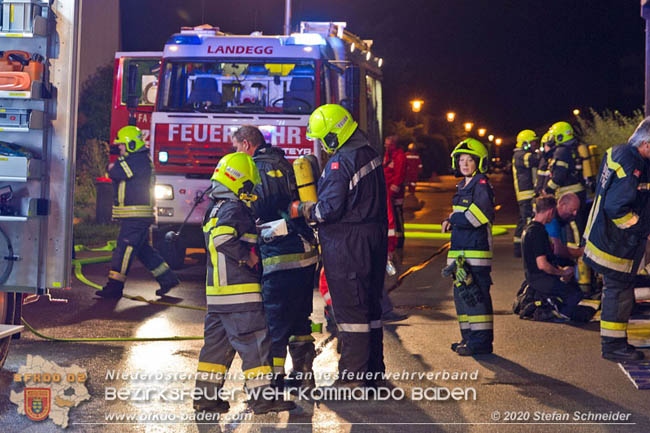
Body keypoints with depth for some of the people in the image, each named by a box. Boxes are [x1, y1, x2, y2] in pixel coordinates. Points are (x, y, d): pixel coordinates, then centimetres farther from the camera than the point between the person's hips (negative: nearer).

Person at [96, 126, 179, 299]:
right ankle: (168, 278, 18)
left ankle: (115, 286, -10)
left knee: (124, 249, -10)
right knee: (143, 250, 14)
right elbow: (116, 174, 23)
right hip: (136, 217, 11)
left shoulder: (139, 160, -14)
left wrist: (112, 168, 3)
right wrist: (115, 168, 3)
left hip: (135, 217, -11)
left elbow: (117, 173, -18)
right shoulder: (134, 159, 20)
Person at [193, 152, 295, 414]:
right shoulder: (235, 209, -14)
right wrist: (248, 256, -17)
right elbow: (223, 238, -28)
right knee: (254, 341, -5)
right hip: (239, 290, -10)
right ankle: (262, 397, -3)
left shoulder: (215, 210, 17)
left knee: (217, 342, 14)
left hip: (216, 290, 10)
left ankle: (205, 396, 16)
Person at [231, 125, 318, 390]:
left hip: (281, 255, -9)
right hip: (307, 252, 9)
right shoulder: (285, 164, 18)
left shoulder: (260, 169, -9)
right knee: (300, 317, 16)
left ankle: (274, 376, -1)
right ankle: (304, 374, 22)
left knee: (274, 319, -3)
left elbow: (256, 209, -17)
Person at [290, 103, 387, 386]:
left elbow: (330, 209, -22)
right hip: (374, 238, 9)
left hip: (347, 244, -9)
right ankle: (374, 370, 23)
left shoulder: (340, 162, -18)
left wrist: (300, 210, -6)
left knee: (349, 309, -4)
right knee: (370, 306, 15)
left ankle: (353, 376, 0)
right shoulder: (369, 154, 11)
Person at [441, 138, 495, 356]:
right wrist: (451, 221, 4)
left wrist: (453, 220, -10)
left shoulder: (481, 185, -9)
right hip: (460, 251, 10)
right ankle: (469, 337, 23)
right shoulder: (462, 186, 19)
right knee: (462, 293, 14)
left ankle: (481, 341, -5)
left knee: (476, 295, -9)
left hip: (476, 250, -10)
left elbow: (482, 213, -21)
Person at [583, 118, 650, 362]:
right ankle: (613, 346, 7)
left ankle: (614, 342, 27)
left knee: (617, 290, 17)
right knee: (619, 292, -2)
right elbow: (617, 209, -28)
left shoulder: (619, 153, 8)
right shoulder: (630, 167, -24)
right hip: (617, 245, -10)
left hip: (606, 238, 10)